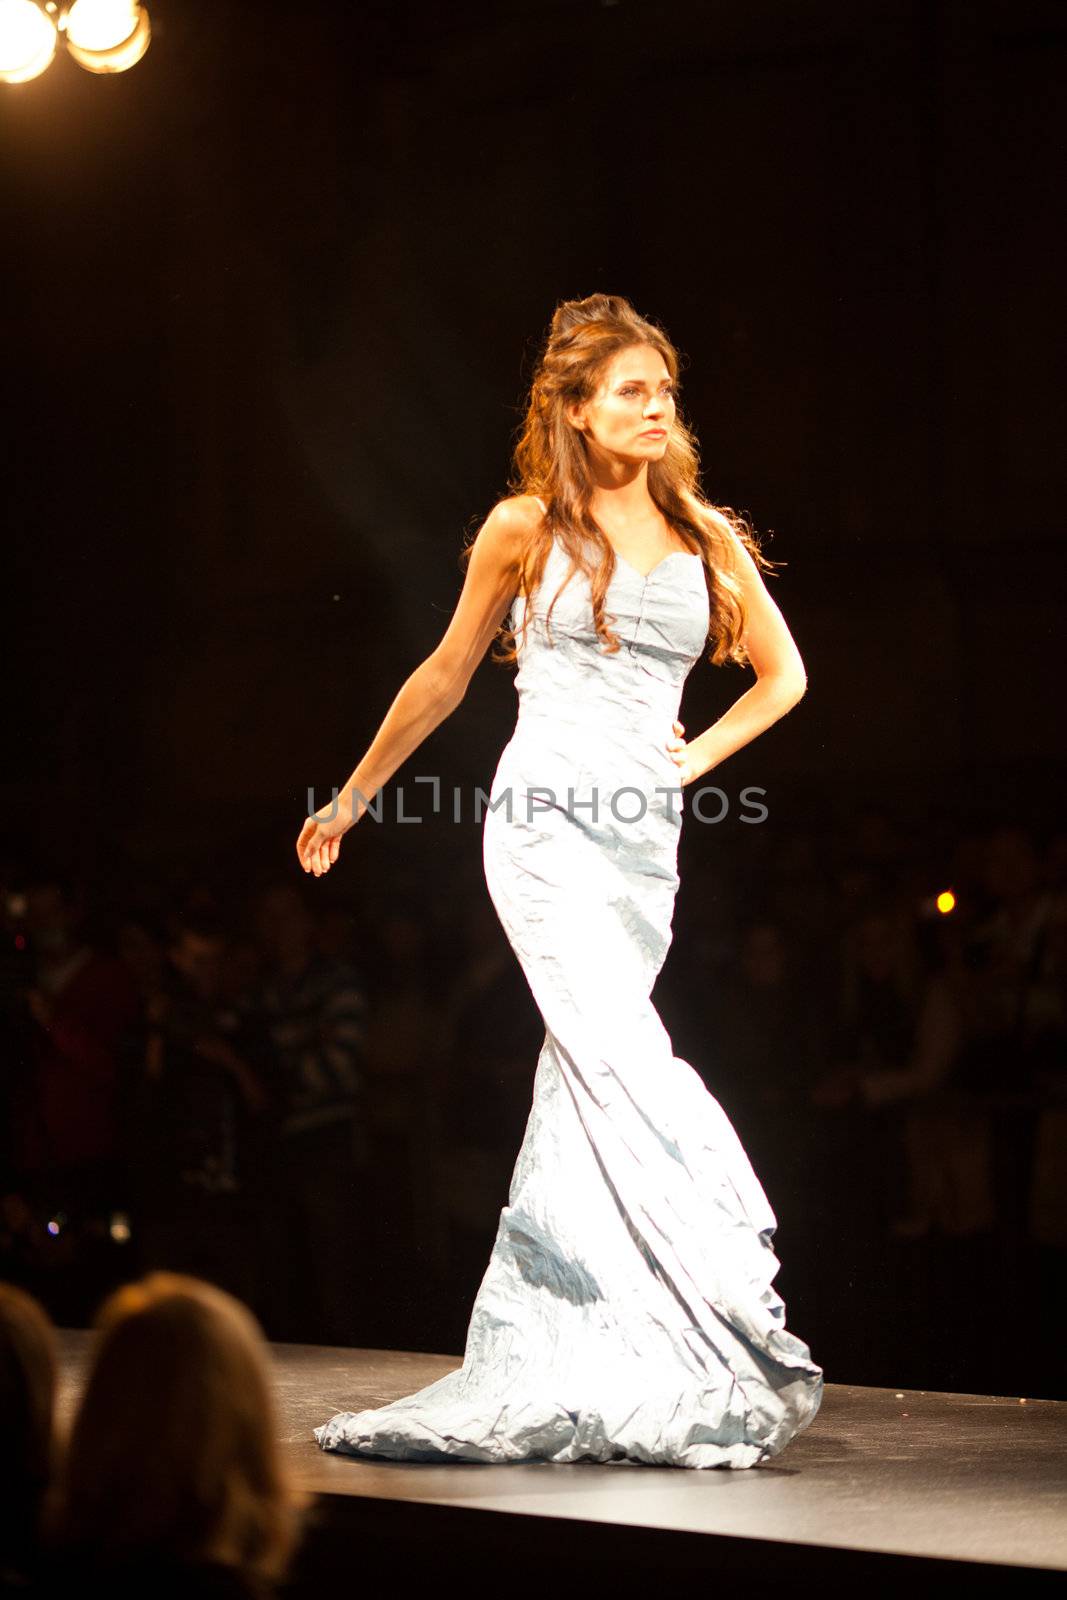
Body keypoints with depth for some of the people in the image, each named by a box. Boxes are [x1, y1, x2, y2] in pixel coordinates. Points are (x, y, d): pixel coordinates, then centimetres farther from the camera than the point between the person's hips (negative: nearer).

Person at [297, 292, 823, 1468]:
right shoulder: (526, 527, 5)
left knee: (585, 1082, 3)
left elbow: (782, 675, 22)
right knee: (625, 1066, -17)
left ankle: (532, 1362, 10)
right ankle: (735, 1336, -20)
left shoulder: (704, 533, 12)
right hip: (545, 815, -4)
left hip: (645, 832, 4)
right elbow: (446, 674, 16)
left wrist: (698, 754, 8)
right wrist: (352, 798, 22)